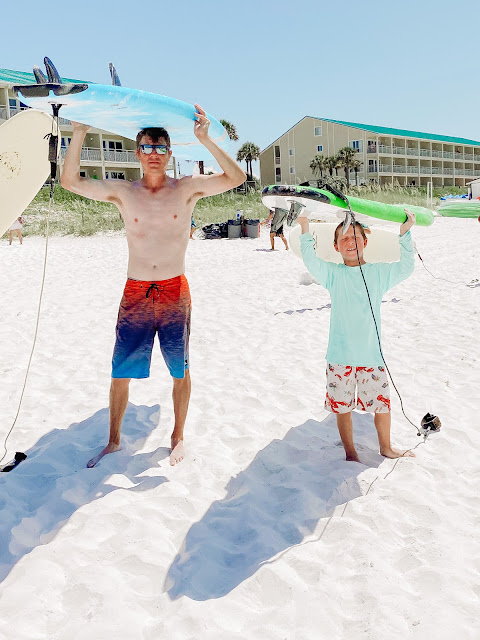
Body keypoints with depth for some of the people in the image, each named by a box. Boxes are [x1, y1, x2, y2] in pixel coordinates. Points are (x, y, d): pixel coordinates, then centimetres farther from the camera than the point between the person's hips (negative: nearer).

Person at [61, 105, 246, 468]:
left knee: (181, 371, 9)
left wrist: (205, 139, -20)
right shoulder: (123, 192, 3)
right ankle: (114, 441, 27)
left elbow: (236, 178, -12)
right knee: (120, 374, 7)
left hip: (175, 292, -1)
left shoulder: (187, 189, -1)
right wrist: (80, 131, -11)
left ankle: (178, 437, 30)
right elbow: (70, 181, -3)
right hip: (135, 294, 1)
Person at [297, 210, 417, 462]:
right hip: (340, 355, -1)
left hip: (371, 353, 1)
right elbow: (311, 261, -14)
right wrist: (305, 229, -23)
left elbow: (405, 267, -1)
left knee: (382, 402, 10)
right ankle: (350, 453, 29)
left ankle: (386, 447, 36)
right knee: (342, 406, 9)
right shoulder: (333, 274, 1)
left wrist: (405, 234, -9)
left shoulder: (378, 272, 6)